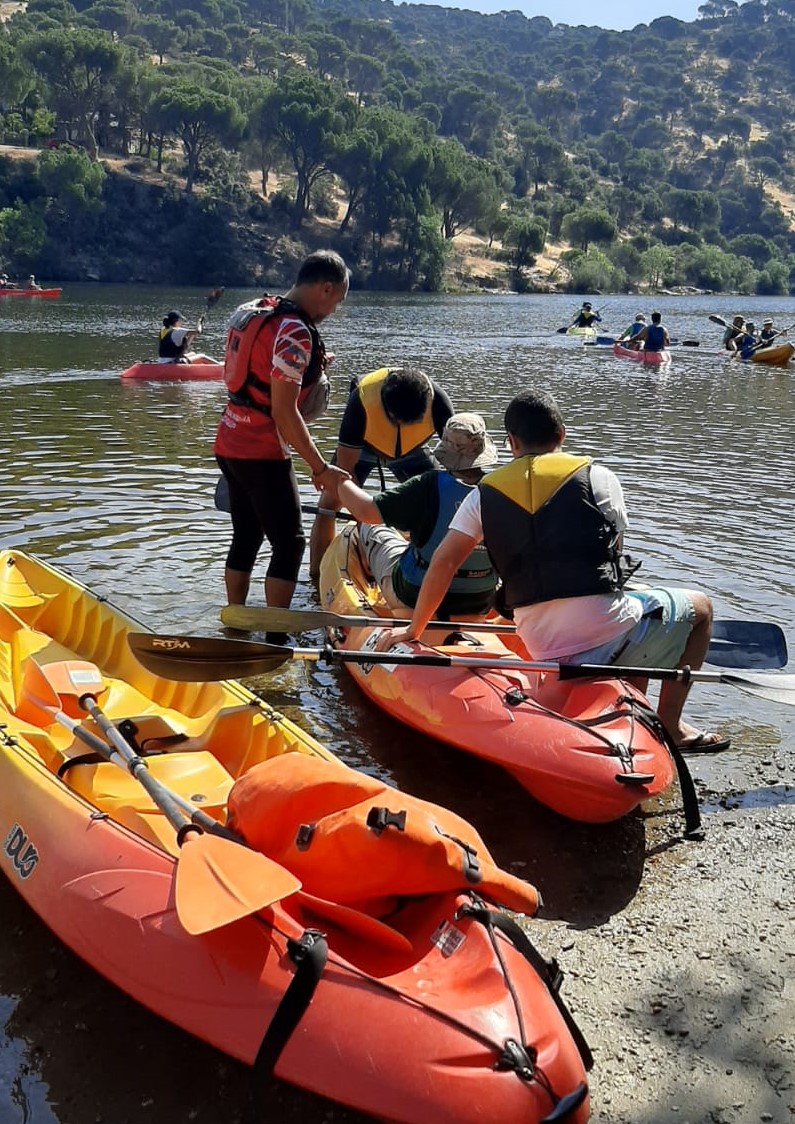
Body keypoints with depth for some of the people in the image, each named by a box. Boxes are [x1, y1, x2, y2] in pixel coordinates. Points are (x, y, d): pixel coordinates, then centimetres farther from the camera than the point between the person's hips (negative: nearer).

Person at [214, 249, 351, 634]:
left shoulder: (254, 312, 10)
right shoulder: (295, 332, -19)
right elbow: (283, 412, -22)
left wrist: (310, 367, 13)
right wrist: (321, 468, -17)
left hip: (231, 443, 9)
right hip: (262, 453, -9)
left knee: (246, 538, 17)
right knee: (289, 544, -2)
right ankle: (275, 640, 1)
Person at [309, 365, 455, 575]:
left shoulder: (437, 400, -36)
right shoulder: (361, 399, -41)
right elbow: (345, 467, -35)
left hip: (410, 449, 2)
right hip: (360, 447, -2)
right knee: (329, 504, -13)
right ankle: (317, 576, 0)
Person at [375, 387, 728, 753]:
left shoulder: (485, 493, 5)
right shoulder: (598, 477, -1)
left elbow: (442, 563, 0)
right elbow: (613, 552, 7)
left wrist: (413, 630, 11)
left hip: (544, 650, 5)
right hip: (608, 634, -5)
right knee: (699, 606, 23)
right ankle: (669, 726, 16)